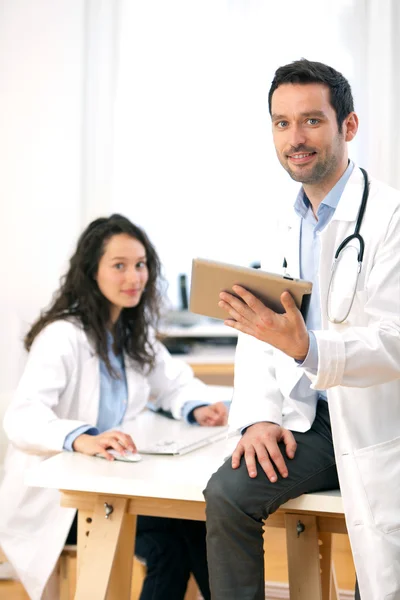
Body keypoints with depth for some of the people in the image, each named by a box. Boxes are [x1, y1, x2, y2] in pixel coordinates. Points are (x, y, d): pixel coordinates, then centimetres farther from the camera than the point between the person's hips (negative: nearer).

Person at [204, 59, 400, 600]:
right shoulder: (289, 225, 11)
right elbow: (257, 330, 11)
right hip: (310, 423, 5)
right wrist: (259, 417, -6)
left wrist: (306, 348, -39)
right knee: (227, 493, -18)